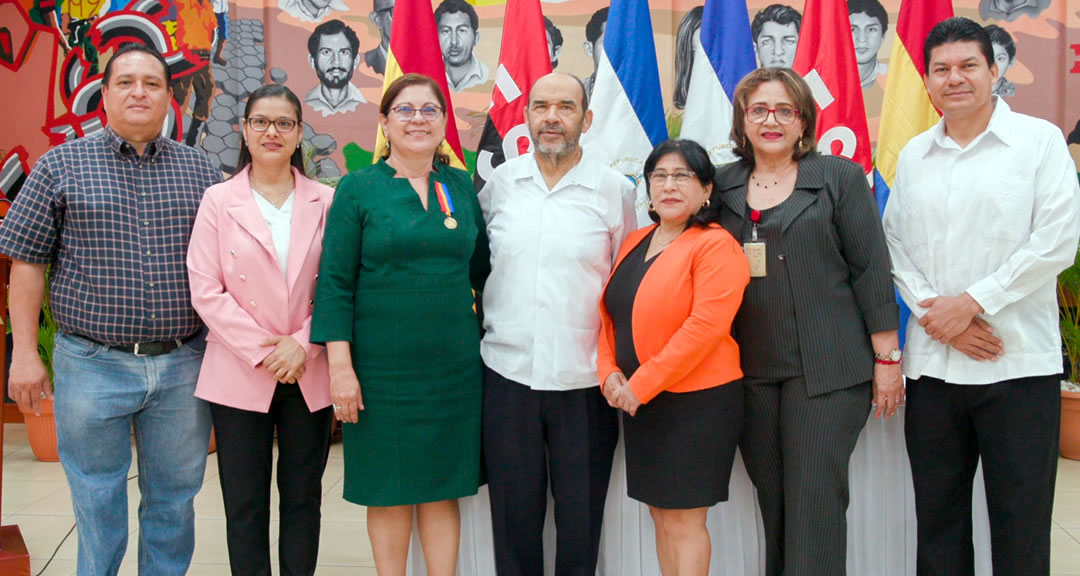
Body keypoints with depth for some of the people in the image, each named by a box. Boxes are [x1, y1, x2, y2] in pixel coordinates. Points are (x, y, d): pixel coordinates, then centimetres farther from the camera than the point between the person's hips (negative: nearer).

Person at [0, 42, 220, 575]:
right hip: (92, 366, -2)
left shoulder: (200, 170, 8)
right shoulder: (62, 165, 3)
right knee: (97, 503, 8)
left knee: (174, 499, 12)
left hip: (182, 366, 2)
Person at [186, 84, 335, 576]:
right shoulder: (218, 201, 2)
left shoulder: (325, 202, 4)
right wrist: (261, 351, -11)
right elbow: (205, 291, -4)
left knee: (303, 498, 10)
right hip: (240, 374, -1)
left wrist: (302, 345, -11)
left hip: (308, 374, 1)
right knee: (245, 504, 7)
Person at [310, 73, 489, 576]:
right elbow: (335, 283, -5)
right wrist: (340, 365, -12)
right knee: (389, 491, 7)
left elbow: (481, 268, 14)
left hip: (454, 363, 3)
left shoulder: (460, 186, 8)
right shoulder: (358, 187, -2)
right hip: (382, 364, -3)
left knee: (444, 487, 10)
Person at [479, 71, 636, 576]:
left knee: (581, 517, 8)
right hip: (507, 373, 2)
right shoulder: (499, 183, 4)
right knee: (513, 513, 10)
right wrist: (483, 322, 13)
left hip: (584, 379, -1)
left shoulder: (615, 189, 0)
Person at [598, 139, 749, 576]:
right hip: (639, 402, 7)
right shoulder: (636, 243, 13)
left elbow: (704, 328, -20)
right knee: (661, 515, 13)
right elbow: (610, 315, 14)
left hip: (697, 401, -7)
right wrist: (609, 371, -2)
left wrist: (642, 384, -18)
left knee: (684, 520, -1)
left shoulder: (715, 246, -11)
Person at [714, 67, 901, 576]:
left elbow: (872, 270, -1)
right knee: (771, 499, 10)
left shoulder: (839, 177, 2)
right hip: (750, 371, 4)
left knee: (815, 500, -4)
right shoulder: (723, 186, 11)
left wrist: (887, 358, -4)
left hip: (826, 369, -3)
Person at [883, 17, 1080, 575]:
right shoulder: (913, 155, 13)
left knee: (1020, 521, 2)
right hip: (932, 360, 4)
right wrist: (934, 311, -6)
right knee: (937, 514, 11)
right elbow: (895, 246, 10)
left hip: (1018, 362, -3)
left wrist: (972, 302, -12)